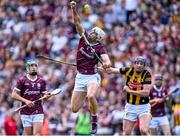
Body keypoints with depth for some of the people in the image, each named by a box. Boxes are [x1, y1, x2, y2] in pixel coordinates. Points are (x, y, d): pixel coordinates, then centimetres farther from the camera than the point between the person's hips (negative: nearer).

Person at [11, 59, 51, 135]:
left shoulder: (42, 81, 9)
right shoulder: (22, 80, 0)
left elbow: (44, 95, 15)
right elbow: (14, 95, -3)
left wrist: (46, 96, -10)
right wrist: (25, 101, -15)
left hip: (38, 112, 1)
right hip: (26, 113, -1)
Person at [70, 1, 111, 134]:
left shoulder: (100, 48, -11)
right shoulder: (84, 37, 1)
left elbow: (106, 59, -28)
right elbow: (77, 22, -2)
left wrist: (107, 64, -50)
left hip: (92, 77, -5)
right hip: (80, 77, 5)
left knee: (91, 96, -37)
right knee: (75, 109, 2)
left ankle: (94, 121, -16)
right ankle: (85, 98, 37)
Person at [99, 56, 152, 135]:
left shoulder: (147, 75, -11)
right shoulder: (128, 70, -2)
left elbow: (146, 93, -19)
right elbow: (111, 70, 11)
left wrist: (129, 90, -14)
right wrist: (98, 68, 12)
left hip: (143, 107, -4)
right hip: (130, 106, 4)